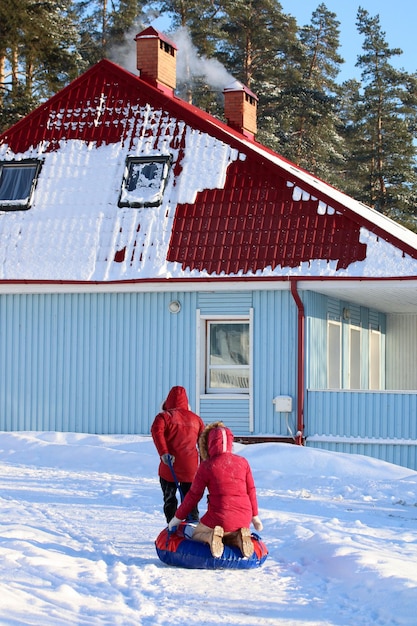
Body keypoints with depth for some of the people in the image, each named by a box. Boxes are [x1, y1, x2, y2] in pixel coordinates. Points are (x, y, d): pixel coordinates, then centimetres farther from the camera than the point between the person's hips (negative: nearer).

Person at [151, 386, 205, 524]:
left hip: (169, 468, -3)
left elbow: (157, 431, -22)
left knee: (169, 499, 9)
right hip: (190, 469, 3)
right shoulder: (196, 419, 10)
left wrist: (163, 453, -26)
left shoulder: (164, 416, -2)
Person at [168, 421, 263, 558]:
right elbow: (251, 491, 11)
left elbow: (194, 495, 1)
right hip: (244, 519, 3)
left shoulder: (206, 466, -6)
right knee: (227, 537, 33)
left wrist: (178, 517, 14)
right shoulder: (242, 462, 4)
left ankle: (211, 537, -11)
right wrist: (255, 516, 25)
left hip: (219, 518, -3)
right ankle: (239, 538, -3)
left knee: (196, 535, 24)